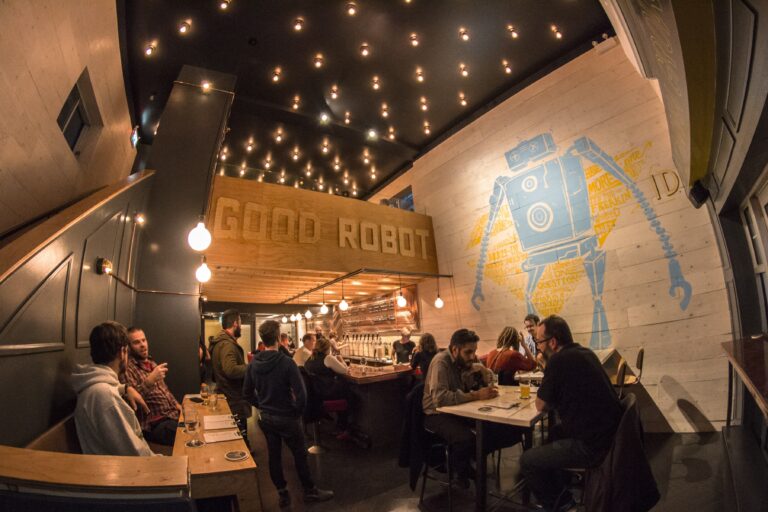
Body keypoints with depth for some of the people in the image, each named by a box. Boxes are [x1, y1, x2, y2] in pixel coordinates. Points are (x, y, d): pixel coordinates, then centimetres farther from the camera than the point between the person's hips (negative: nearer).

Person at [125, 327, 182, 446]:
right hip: (155, 424, -8)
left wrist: (176, 405, 12)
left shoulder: (151, 363, 16)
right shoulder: (127, 368, -8)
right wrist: (150, 381, -32)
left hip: (172, 414, 8)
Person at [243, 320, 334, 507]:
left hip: (265, 418, 5)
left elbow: (247, 392, 4)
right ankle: (310, 491, 28)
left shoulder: (253, 363, -7)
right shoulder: (286, 362, -25)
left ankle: (283, 494, 32)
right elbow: (301, 394, -26)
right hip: (286, 418, -5)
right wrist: (298, 412, -8)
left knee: (274, 455, 18)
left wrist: (262, 406, 14)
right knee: (300, 455, 12)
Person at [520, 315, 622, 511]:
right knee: (552, 433, 30)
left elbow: (541, 405, -11)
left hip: (591, 445, -9)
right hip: (608, 434, 9)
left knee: (527, 461, 1)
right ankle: (562, 491, 36)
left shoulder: (559, 360, -21)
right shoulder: (585, 353, 5)